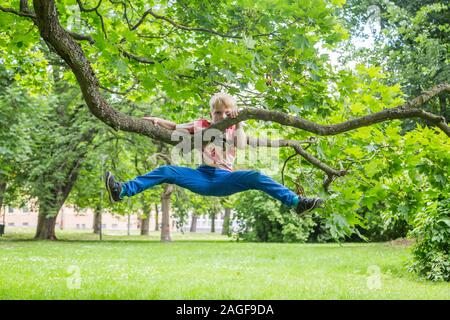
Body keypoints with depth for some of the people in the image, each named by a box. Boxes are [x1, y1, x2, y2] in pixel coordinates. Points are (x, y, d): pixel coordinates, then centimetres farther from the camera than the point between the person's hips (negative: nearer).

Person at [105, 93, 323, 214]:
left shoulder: (234, 130, 10)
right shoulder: (202, 125, 14)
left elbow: (242, 146, -12)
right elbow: (175, 127, 19)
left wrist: (239, 125, -12)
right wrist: (158, 120, 5)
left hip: (224, 180, -1)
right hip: (203, 176, 2)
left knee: (254, 177, -27)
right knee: (167, 171, -19)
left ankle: (296, 202, -32)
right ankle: (122, 191, -28)